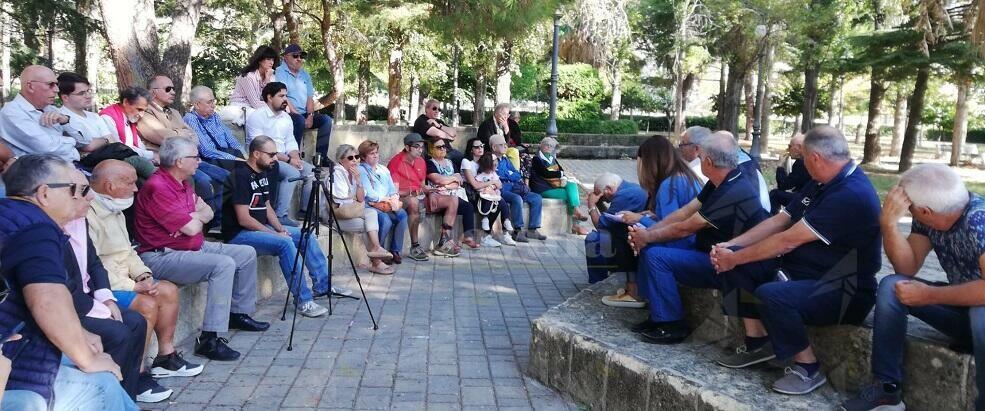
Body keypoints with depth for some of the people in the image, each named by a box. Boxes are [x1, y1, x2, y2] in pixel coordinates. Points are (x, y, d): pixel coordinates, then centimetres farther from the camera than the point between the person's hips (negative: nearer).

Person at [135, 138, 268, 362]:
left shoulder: (182, 184, 12)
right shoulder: (158, 187, -20)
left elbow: (208, 213, 11)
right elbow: (191, 228, -22)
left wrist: (194, 217, -12)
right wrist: (198, 216, 2)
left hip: (195, 247, 11)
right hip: (162, 257, -10)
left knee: (247, 253, 10)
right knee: (224, 264, -30)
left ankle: (239, 313, 25)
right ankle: (209, 339, -26)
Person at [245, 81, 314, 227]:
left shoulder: (286, 117, 13)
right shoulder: (256, 117, -11)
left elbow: (291, 142, 14)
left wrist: (295, 158, -9)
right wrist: (288, 159, -21)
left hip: (284, 158, 8)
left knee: (311, 170, -6)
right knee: (292, 173, -29)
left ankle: (305, 209, 7)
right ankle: (280, 216, -26)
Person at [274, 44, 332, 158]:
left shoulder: (305, 74, 19)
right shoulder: (279, 72, -1)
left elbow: (310, 97, 12)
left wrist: (310, 116, -6)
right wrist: (295, 113, -18)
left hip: (303, 115, 7)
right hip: (288, 114, -6)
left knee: (326, 119, -14)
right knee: (300, 120, -36)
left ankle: (321, 156, -15)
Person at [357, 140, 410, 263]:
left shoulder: (383, 169, 22)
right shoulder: (361, 171, 0)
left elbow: (393, 189, 18)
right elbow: (370, 194, -10)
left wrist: (394, 198, -5)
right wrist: (388, 199, -6)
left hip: (388, 205, 6)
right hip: (370, 205, -6)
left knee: (402, 214, -24)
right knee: (385, 219, -34)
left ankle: (395, 250, -15)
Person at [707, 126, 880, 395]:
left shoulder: (852, 195, -25)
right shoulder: (822, 183, 8)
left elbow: (788, 241, -24)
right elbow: (778, 221, 8)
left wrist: (735, 258, -16)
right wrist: (730, 246, -3)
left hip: (844, 291, -9)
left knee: (771, 295, -35)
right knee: (738, 265, -5)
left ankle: (808, 369, -11)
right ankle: (757, 342, 3)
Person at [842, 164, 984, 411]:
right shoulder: (928, 219, -8)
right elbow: (907, 268, -7)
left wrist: (929, 296, -25)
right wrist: (889, 222, -20)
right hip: (962, 307, 7)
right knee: (892, 286, -11)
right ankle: (887, 390, -6)